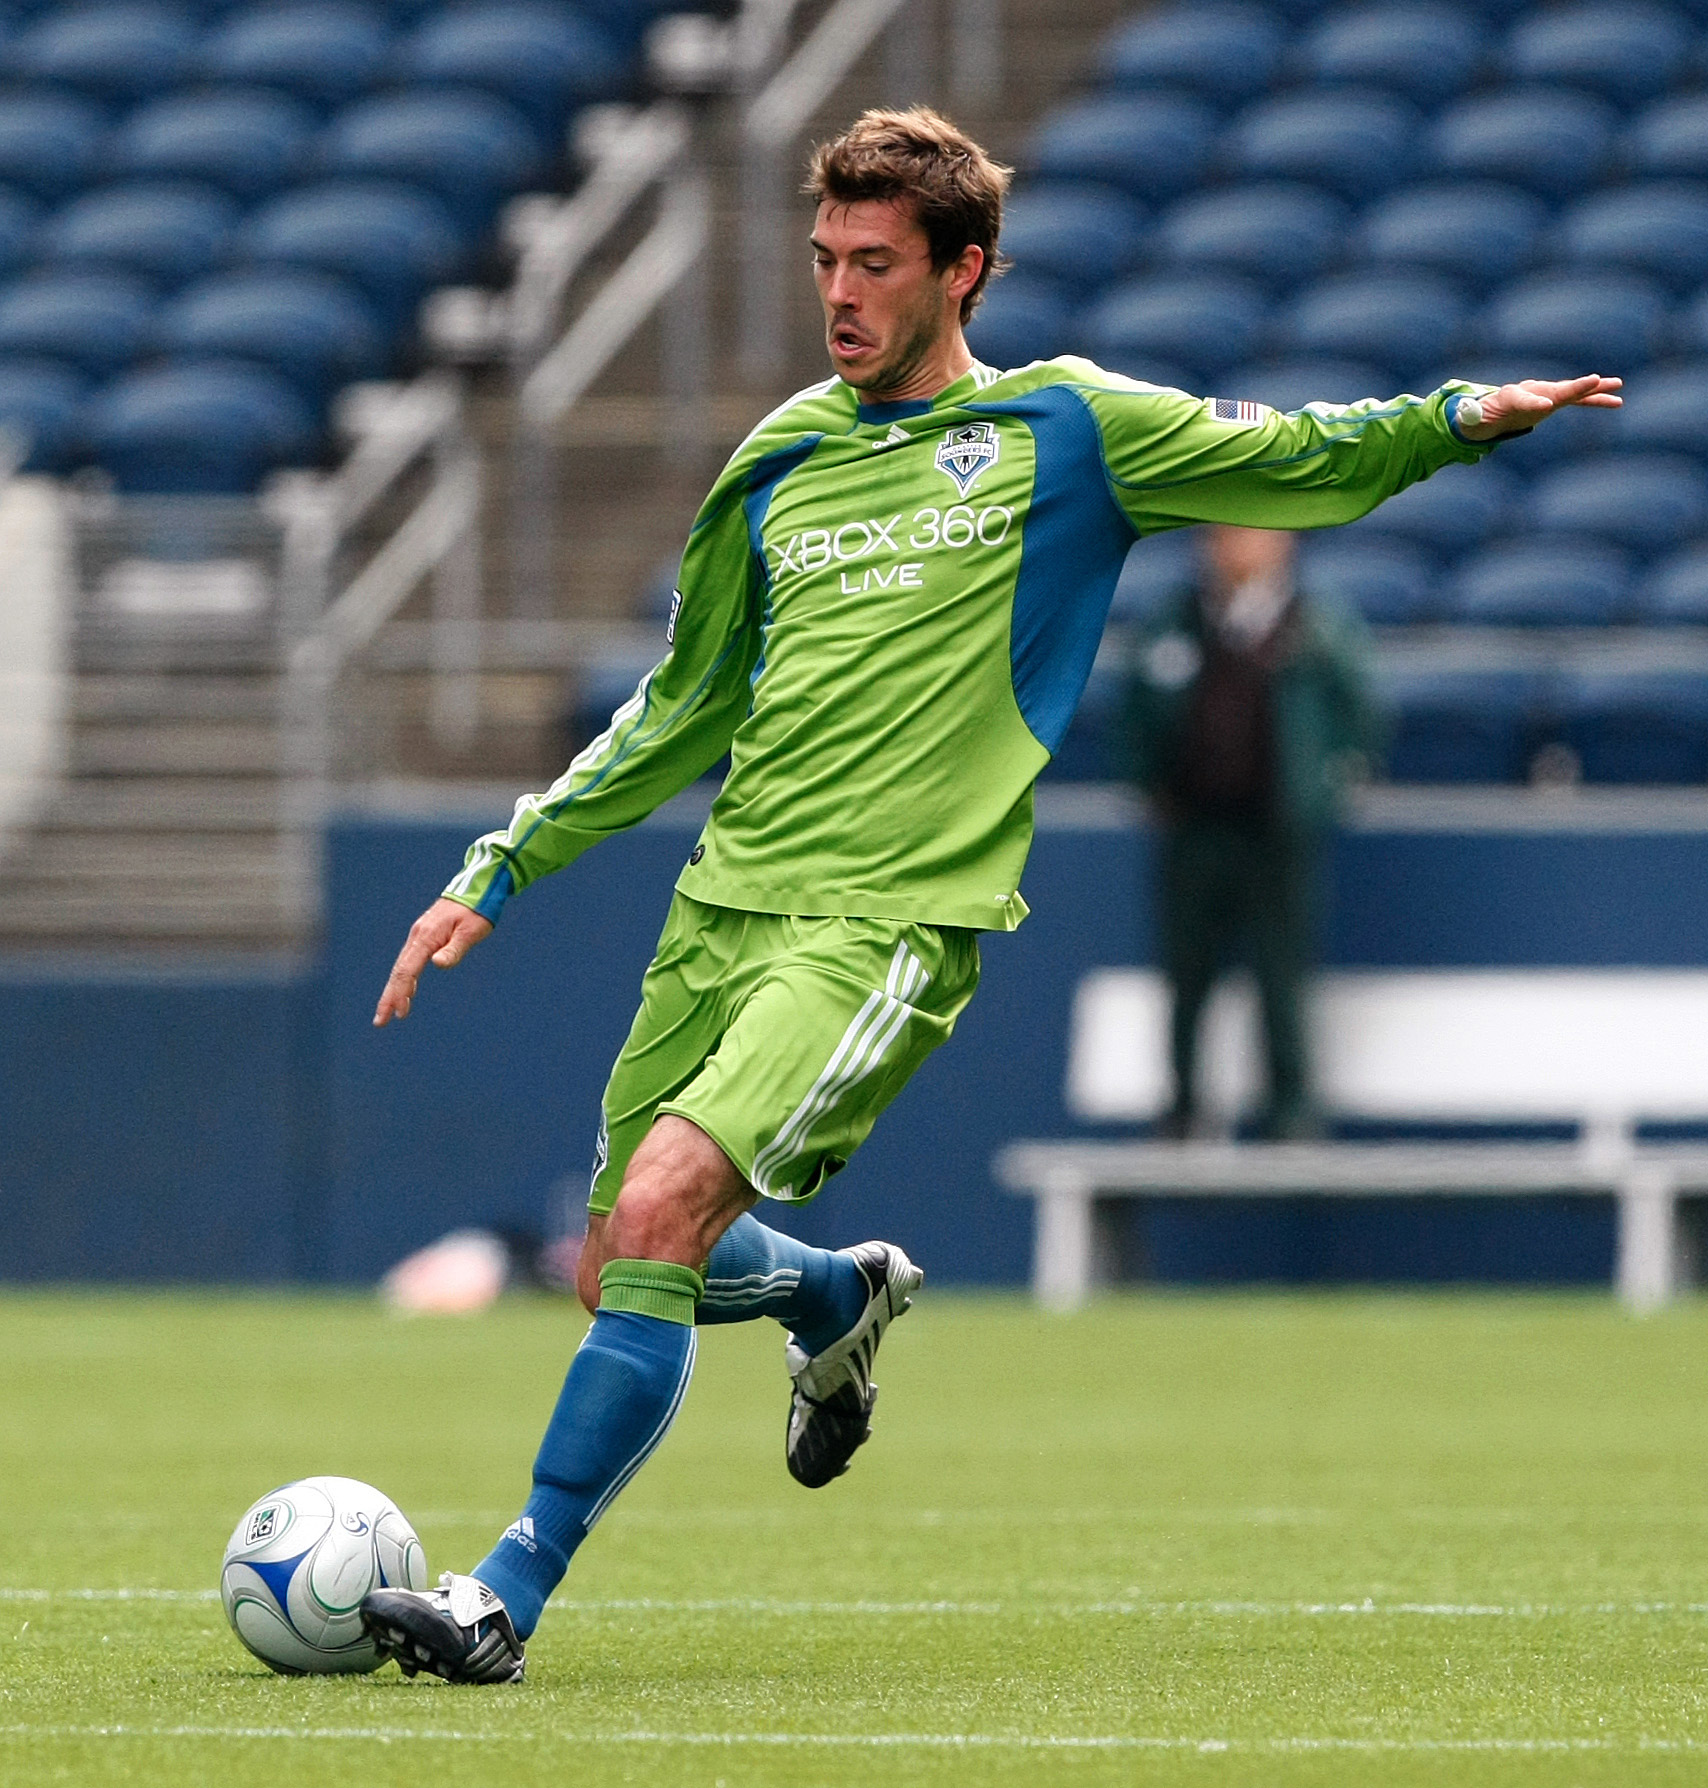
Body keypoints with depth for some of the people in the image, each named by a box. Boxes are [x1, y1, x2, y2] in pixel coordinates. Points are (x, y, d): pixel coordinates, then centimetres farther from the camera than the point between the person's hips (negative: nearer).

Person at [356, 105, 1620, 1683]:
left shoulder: (1064, 429, 3)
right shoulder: (775, 466, 15)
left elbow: (1298, 460, 8)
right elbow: (681, 717, 23)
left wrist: (1457, 417, -10)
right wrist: (498, 872, 20)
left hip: (890, 925, -6)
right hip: (722, 906, 6)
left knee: (662, 1209, -24)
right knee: (620, 1267, 9)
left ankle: (510, 1596, -20)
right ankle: (844, 1298, 43)